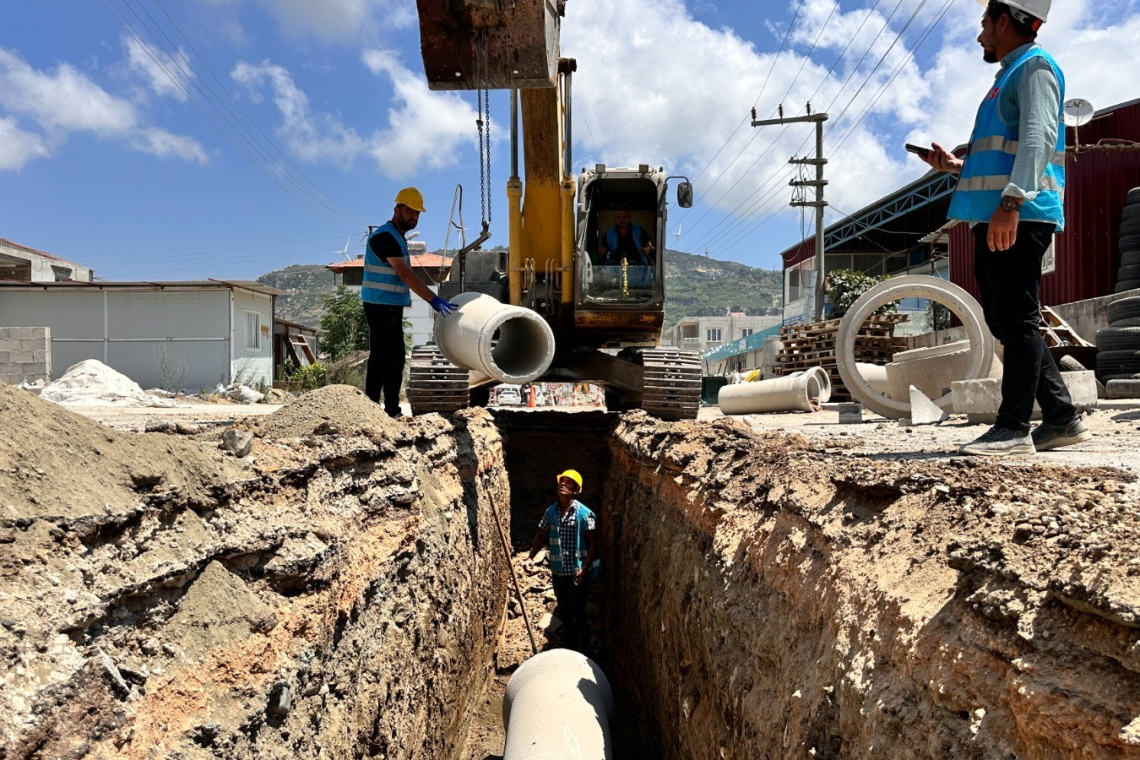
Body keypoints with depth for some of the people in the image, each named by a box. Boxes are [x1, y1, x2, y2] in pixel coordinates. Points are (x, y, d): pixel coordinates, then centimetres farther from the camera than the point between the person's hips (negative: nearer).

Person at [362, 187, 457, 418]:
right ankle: (392, 411, -5)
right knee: (393, 359, -9)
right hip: (383, 307, -10)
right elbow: (406, 275, -23)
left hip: (389, 307, 10)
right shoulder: (384, 236, -15)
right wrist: (433, 300, -26)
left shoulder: (397, 237, 17)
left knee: (379, 358, 12)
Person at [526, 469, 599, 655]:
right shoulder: (550, 511, 4)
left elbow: (593, 543, -10)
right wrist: (530, 557, -1)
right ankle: (570, 651, 33)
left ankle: (584, 655, 16)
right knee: (564, 614, 17)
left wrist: (585, 569, -16)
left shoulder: (583, 513, -11)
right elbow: (542, 536, 12)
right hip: (557, 572, 5)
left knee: (578, 615, 2)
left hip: (576, 573, -5)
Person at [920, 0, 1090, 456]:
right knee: (1004, 321, 8)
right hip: (993, 218, 10)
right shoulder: (1009, 77, 28)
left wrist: (1011, 200, -28)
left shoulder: (1035, 66, -1)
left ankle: (1014, 428, -9)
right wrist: (956, 165, 24)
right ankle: (1062, 418, 14)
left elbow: (1038, 136, -17)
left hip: (1019, 216, -10)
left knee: (1016, 320, -11)